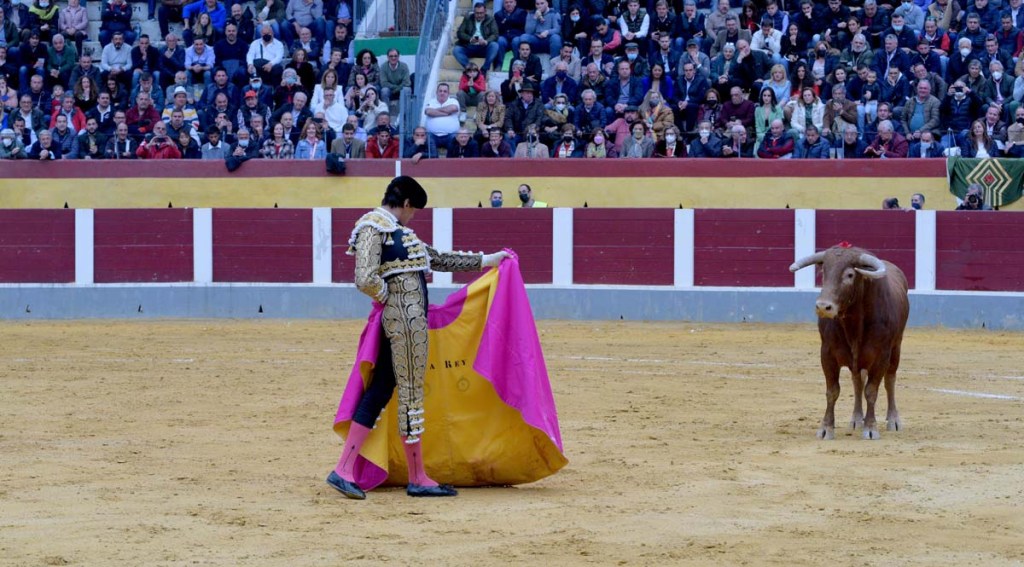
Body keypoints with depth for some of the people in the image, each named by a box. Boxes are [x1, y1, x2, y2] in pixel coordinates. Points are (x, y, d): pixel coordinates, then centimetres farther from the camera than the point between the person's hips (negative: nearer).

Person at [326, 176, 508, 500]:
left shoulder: (395, 230, 20)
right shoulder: (374, 227, -10)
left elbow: (437, 259, 25)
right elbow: (366, 279, -22)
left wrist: (484, 261, 28)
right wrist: (389, 297, -4)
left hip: (412, 318, 10)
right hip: (405, 318, -10)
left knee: (380, 391, 9)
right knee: (411, 393, -2)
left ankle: (344, 471, 9)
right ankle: (417, 479, 7)